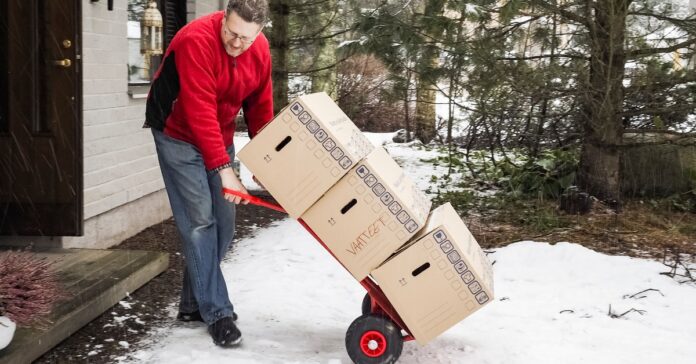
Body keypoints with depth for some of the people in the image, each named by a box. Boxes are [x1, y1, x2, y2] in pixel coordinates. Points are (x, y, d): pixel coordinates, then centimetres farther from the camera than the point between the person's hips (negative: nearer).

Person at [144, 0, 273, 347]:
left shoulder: (260, 50, -8)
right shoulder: (196, 40, -29)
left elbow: (260, 107, 2)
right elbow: (199, 111, -34)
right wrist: (223, 168, -37)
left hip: (220, 138, 7)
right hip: (179, 136, -6)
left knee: (223, 222, 5)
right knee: (199, 221, -11)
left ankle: (194, 303, 18)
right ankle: (217, 312, -4)